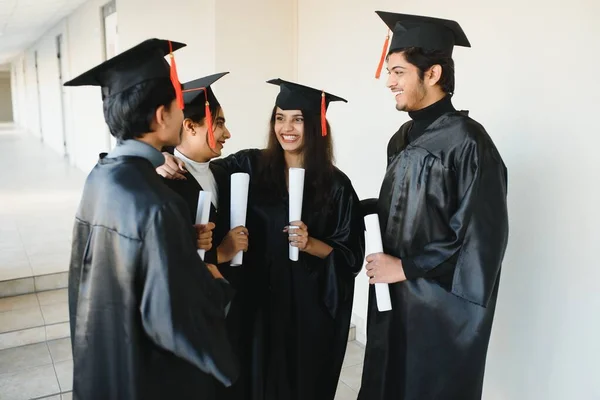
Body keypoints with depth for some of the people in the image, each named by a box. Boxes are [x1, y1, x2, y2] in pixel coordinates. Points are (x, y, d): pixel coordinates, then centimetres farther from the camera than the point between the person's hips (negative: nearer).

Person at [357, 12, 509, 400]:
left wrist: (405, 267, -16)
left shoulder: (467, 142, -17)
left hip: (441, 307, -7)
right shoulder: (403, 138, 8)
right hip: (393, 300, 8)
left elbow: (480, 240, -19)